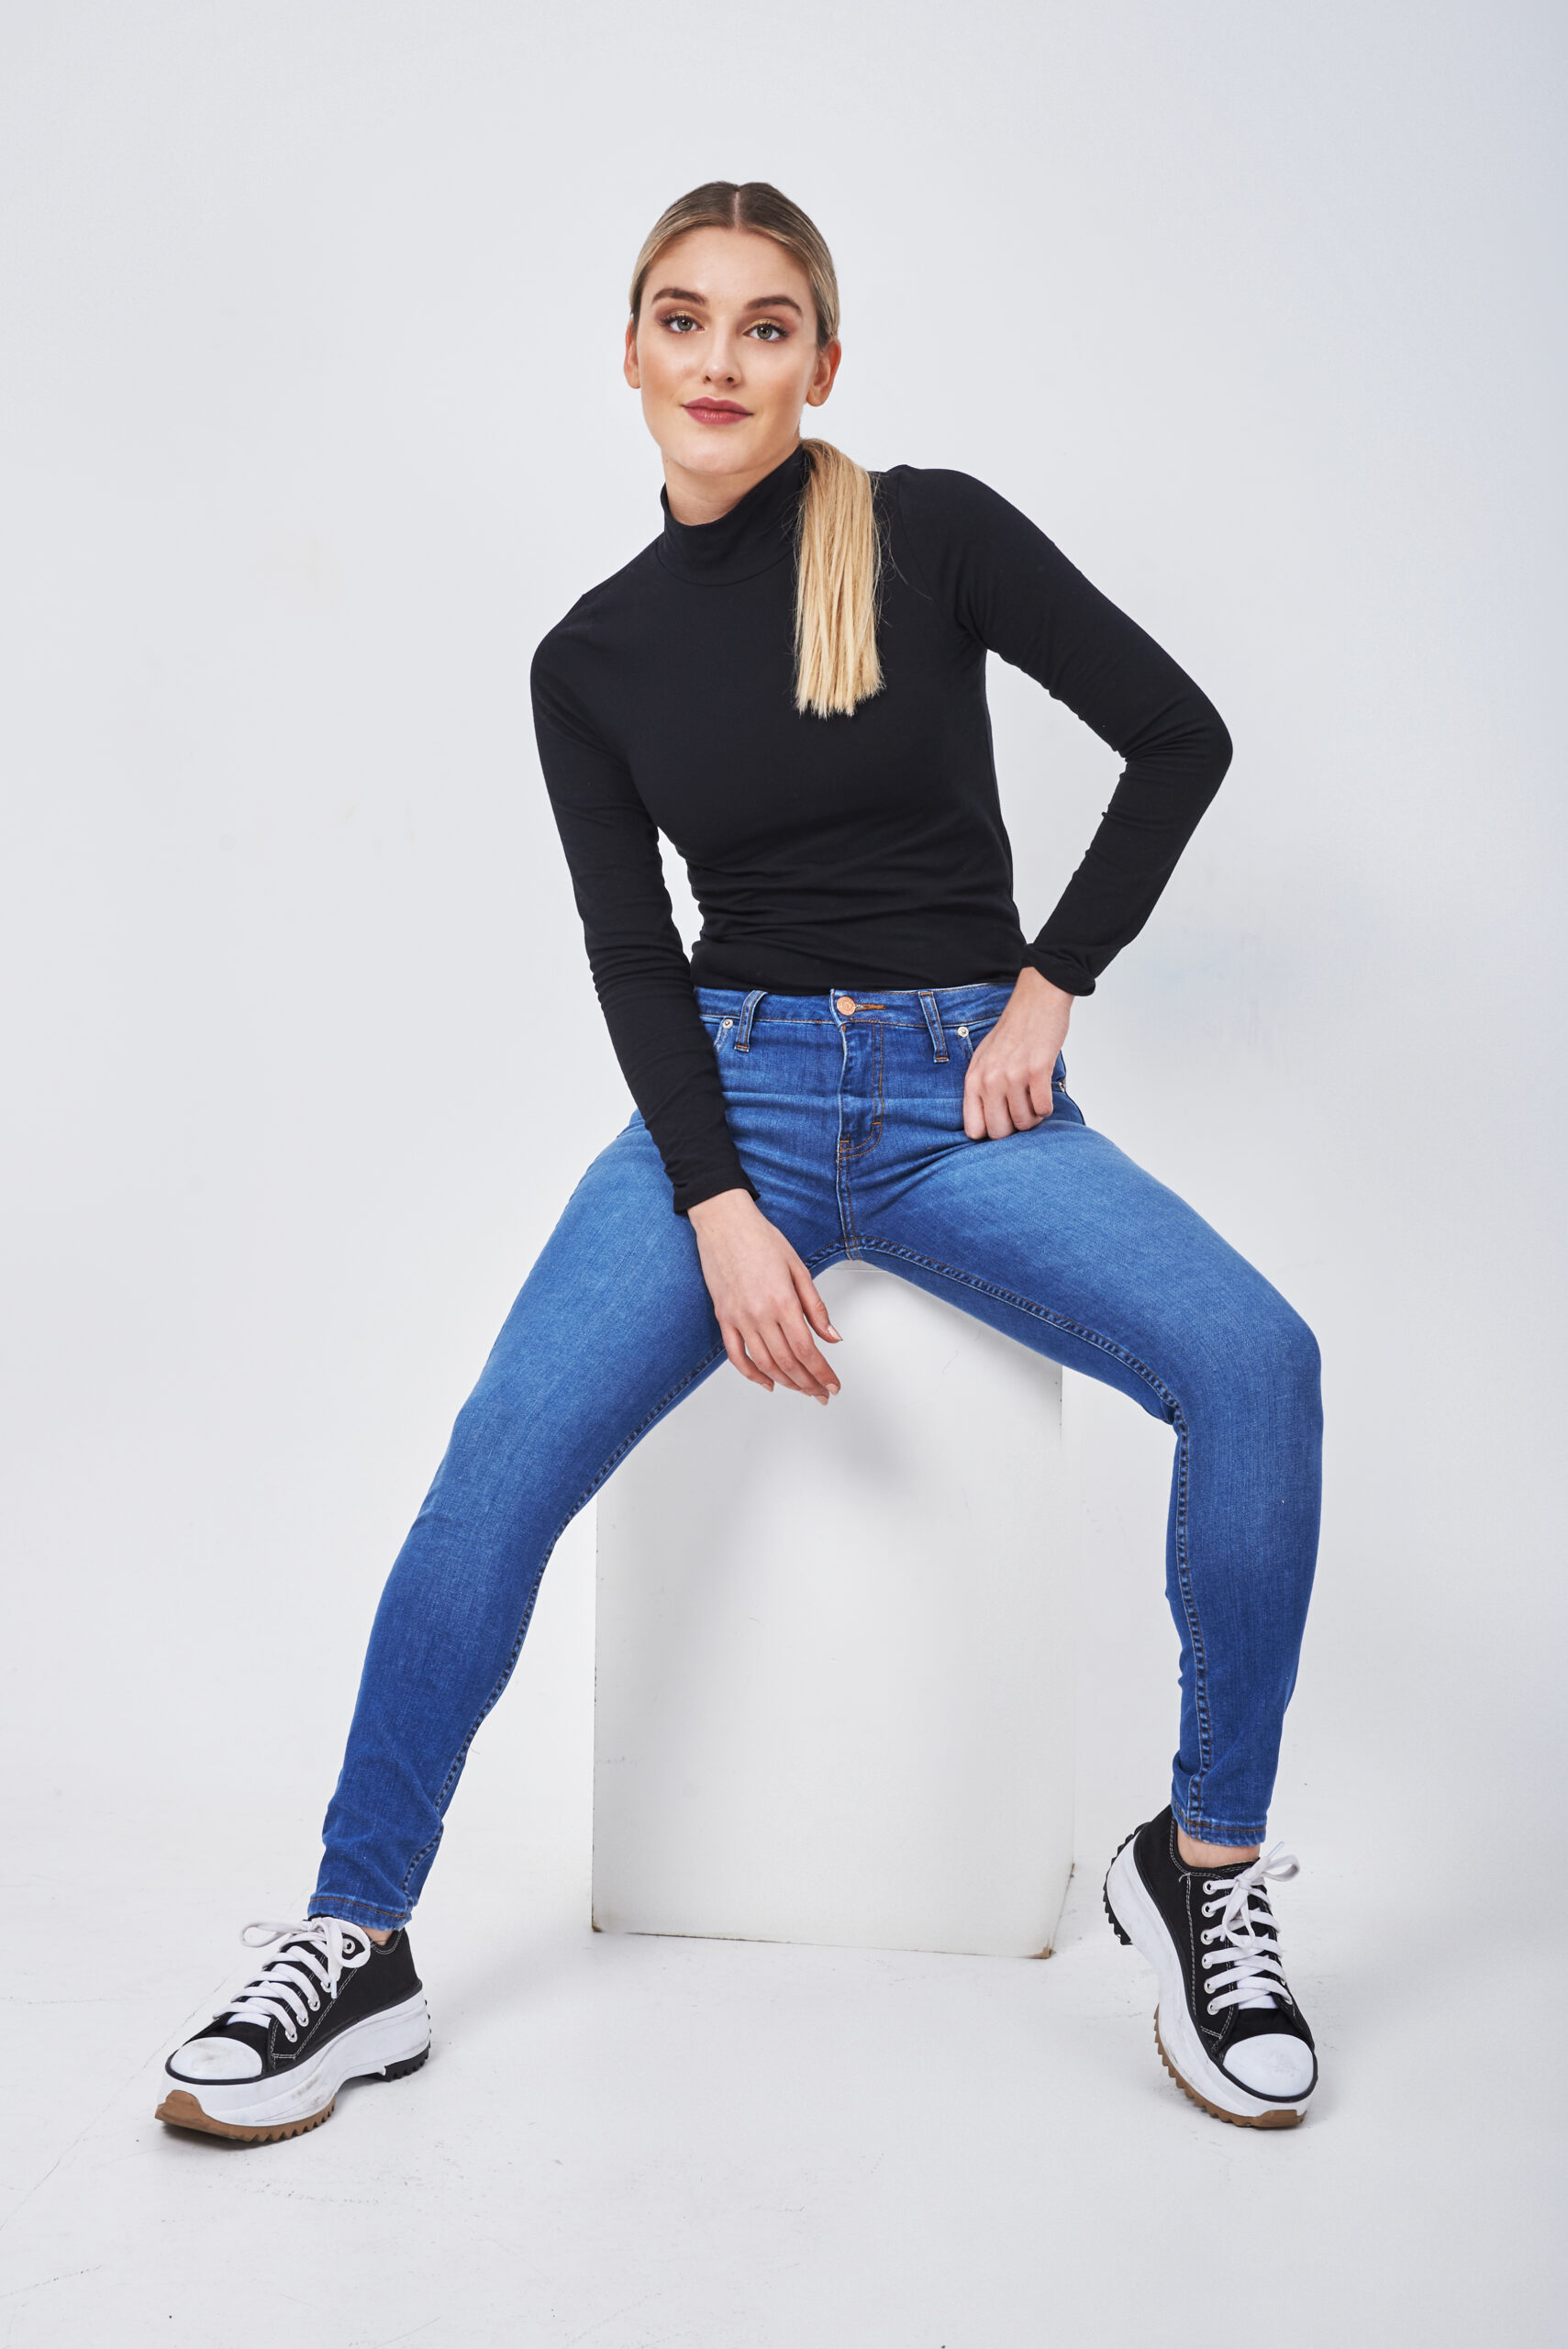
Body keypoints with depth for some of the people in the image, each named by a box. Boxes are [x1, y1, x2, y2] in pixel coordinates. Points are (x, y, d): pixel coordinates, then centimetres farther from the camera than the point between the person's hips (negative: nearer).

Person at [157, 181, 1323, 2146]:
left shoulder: (933, 533, 0)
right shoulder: (593, 657, 6)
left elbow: (1177, 736, 1)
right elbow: (634, 958, 0)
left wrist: (1045, 990, -3)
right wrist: (722, 1213, -14)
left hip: (965, 1097, -1)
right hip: (732, 1088, 1)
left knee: (1252, 1360, -27)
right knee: (499, 1468, -21)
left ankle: (1204, 1866, -8)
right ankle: (355, 1944, -6)